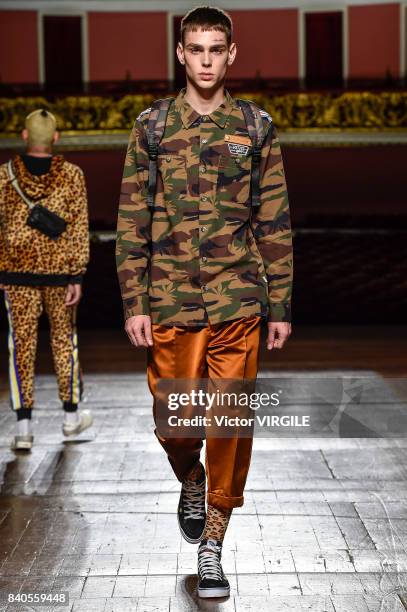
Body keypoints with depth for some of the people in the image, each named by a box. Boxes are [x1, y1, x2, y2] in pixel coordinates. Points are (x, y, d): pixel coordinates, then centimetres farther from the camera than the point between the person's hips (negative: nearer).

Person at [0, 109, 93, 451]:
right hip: (59, 269, 0)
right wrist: (77, 276, -7)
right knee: (64, 338, 16)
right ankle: (71, 415, 28)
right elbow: (78, 229, -9)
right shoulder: (72, 175, -6)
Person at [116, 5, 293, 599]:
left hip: (238, 303, 0)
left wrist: (281, 306, 4)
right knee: (174, 422, 5)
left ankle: (212, 546, 15)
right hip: (171, 304, 0)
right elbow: (131, 221, 4)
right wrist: (134, 303, -3)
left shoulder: (257, 128, 6)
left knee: (230, 425, 0)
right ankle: (191, 485, 39)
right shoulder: (151, 127, 5)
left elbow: (275, 223, 7)